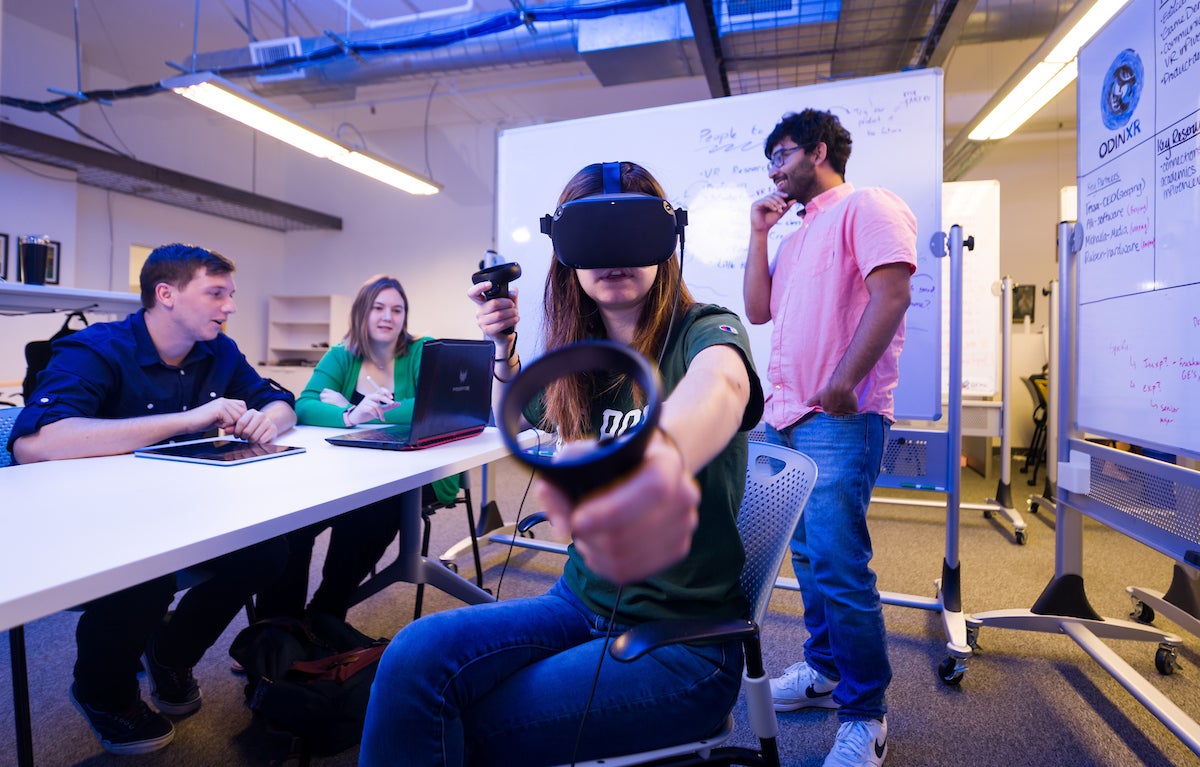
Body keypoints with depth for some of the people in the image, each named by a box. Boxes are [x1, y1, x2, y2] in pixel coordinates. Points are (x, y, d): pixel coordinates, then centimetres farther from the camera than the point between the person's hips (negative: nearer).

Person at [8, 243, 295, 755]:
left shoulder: (219, 352, -1)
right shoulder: (95, 351, -20)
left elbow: (283, 404, 5)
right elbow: (31, 444, -37)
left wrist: (266, 420, -21)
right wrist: (187, 419, -39)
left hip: (183, 511, 5)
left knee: (267, 547, -18)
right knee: (146, 573, -34)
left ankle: (172, 653, 12)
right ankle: (102, 691, 3)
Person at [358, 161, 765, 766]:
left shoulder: (705, 331, -13)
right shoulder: (575, 358, 3)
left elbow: (719, 383, -40)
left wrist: (663, 448, -64)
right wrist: (503, 345, 3)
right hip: (581, 603, 5)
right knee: (417, 655, -19)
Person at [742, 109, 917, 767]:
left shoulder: (867, 207, -1)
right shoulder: (798, 235, 25)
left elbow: (890, 293, -14)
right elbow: (758, 310, 19)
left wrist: (843, 381, -22)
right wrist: (758, 233, 15)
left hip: (838, 420, -9)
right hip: (785, 419, 9)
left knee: (838, 565, -9)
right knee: (809, 555, 15)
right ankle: (824, 670, 31)